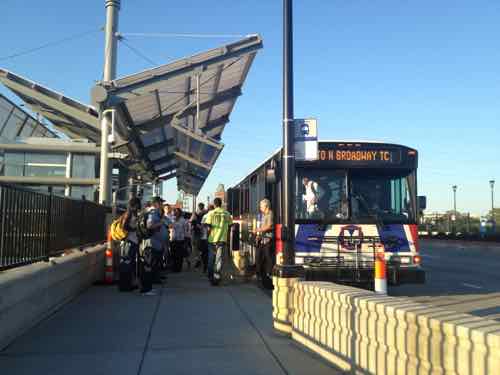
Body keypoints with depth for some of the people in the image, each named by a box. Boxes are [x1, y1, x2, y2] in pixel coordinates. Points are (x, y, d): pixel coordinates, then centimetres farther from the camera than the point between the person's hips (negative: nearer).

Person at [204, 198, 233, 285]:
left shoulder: (211, 213, -5)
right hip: (222, 239, 0)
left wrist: (208, 234, 10)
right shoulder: (227, 214, 1)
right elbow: (230, 225, 4)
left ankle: (211, 277, 23)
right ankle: (217, 277, -5)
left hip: (212, 239, 0)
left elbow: (208, 227, -8)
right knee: (219, 259, 3)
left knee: (211, 259, 14)